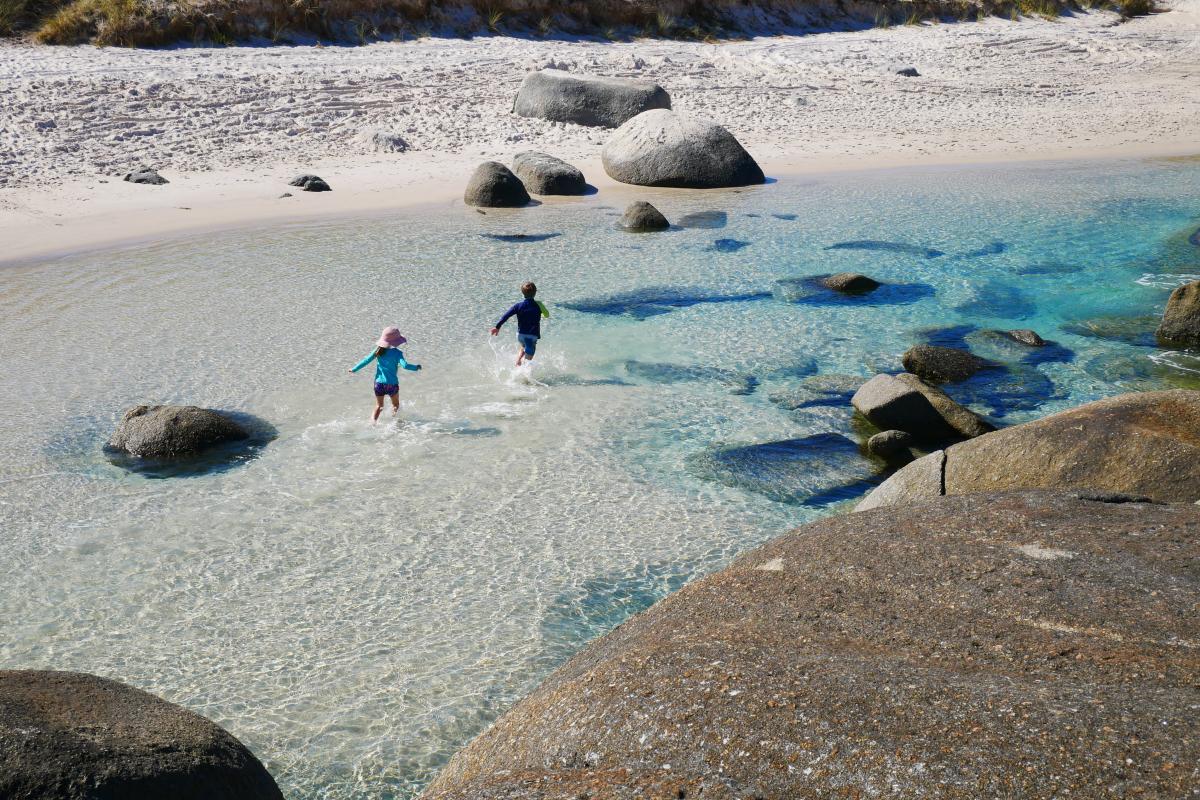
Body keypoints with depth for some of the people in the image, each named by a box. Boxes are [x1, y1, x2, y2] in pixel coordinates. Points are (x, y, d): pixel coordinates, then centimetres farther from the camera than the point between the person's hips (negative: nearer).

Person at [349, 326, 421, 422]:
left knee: (378, 406, 18)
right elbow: (405, 365, -24)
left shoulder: (379, 350, -2)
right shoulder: (397, 353, -13)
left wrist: (354, 369, 9)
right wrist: (416, 367, -8)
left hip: (379, 383, 3)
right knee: (395, 405, 21)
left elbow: (366, 361, -2)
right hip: (392, 384, -3)